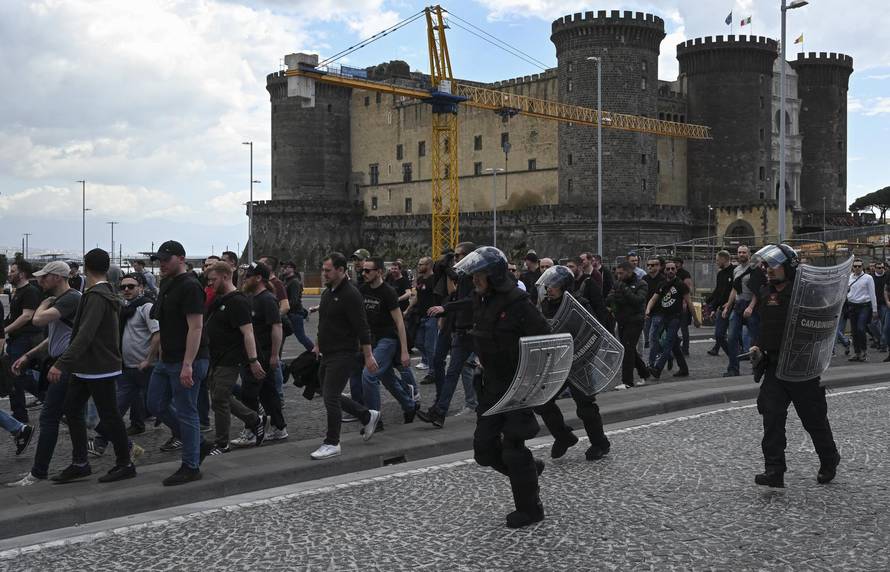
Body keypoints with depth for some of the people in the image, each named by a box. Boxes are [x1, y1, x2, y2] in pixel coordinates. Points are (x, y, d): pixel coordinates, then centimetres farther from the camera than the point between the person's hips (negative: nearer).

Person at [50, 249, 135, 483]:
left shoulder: (97, 296, -19)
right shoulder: (106, 293, 12)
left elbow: (85, 335, -28)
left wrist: (61, 364, -31)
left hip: (100, 368, -10)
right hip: (86, 367, 10)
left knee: (109, 416, 0)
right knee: (72, 410, 10)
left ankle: (125, 464, 12)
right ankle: (80, 463, 16)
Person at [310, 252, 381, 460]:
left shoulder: (350, 294, -17)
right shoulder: (327, 292, 12)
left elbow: (362, 327, -19)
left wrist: (368, 356, -20)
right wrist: (318, 345, 25)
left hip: (343, 355, -9)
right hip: (327, 354, 10)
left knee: (330, 397, -8)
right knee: (330, 396, 14)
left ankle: (332, 444, 4)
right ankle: (368, 416, 30)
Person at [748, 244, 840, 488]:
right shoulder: (766, 293, 9)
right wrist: (756, 346, 4)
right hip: (774, 367, 5)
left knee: (814, 418, 9)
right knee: (772, 417, -4)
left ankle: (829, 460, 33)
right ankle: (774, 471, -2)